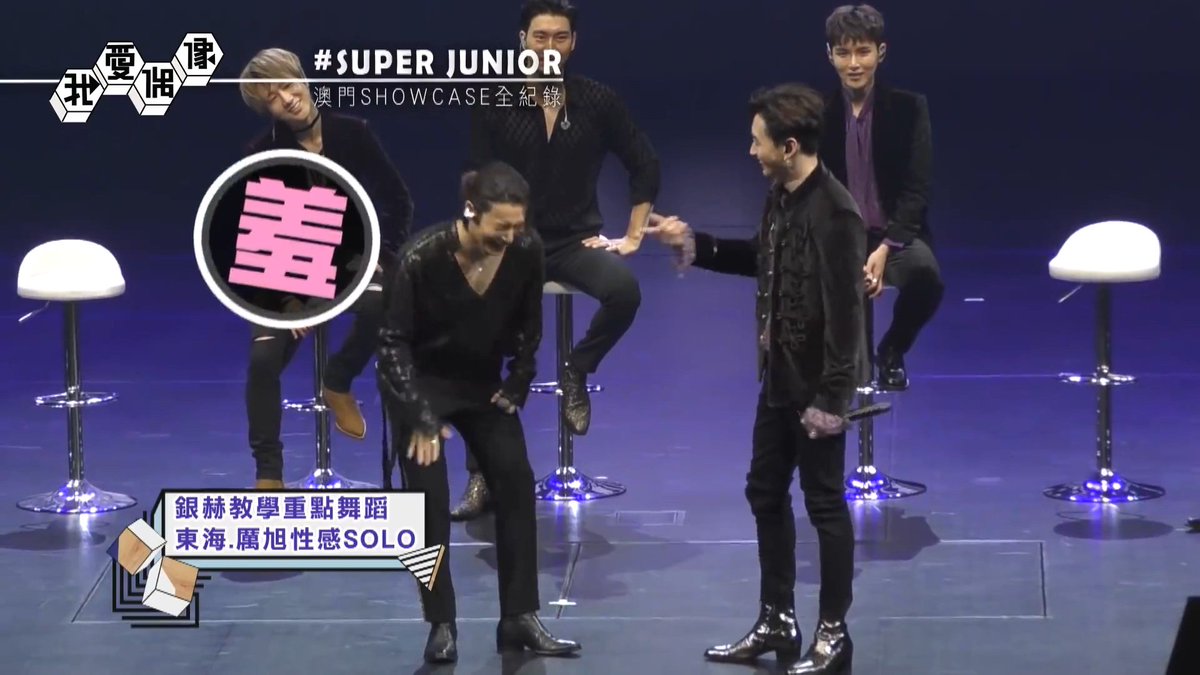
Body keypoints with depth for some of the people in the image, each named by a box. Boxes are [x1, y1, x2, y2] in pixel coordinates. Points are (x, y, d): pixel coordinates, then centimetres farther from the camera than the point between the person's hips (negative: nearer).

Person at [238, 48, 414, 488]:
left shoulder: (353, 134, -9)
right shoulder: (263, 154, -10)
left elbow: (398, 201, -1)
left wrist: (382, 257, -11)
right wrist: (287, 292, -12)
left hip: (351, 257, 0)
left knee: (379, 302, -36)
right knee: (263, 360, -19)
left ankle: (339, 383, -7)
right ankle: (268, 472, -5)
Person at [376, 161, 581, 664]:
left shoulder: (526, 252, -19)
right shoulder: (423, 258, -28)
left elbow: (528, 325, 1)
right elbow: (394, 340, -19)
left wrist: (516, 387, -2)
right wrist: (421, 416, -21)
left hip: (483, 382, 4)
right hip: (419, 381, -4)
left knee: (516, 484, -5)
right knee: (429, 498, -10)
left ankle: (519, 618, 2)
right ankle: (441, 626, -1)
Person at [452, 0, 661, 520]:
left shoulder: (598, 101, 2)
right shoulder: (494, 104, 0)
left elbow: (645, 166, 10)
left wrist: (633, 235, 4)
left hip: (576, 240, 0)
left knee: (624, 292, -33)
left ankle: (577, 371, -3)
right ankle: (482, 475, -7)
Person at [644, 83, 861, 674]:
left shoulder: (835, 213, -24)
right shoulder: (780, 194, 2)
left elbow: (844, 313, -23)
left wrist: (830, 398, -21)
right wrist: (692, 244, 11)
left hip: (817, 387, -9)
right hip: (778, 378, 9)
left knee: (824, 505, 3)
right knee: (765, 493, 17)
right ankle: (777, 622, 29)